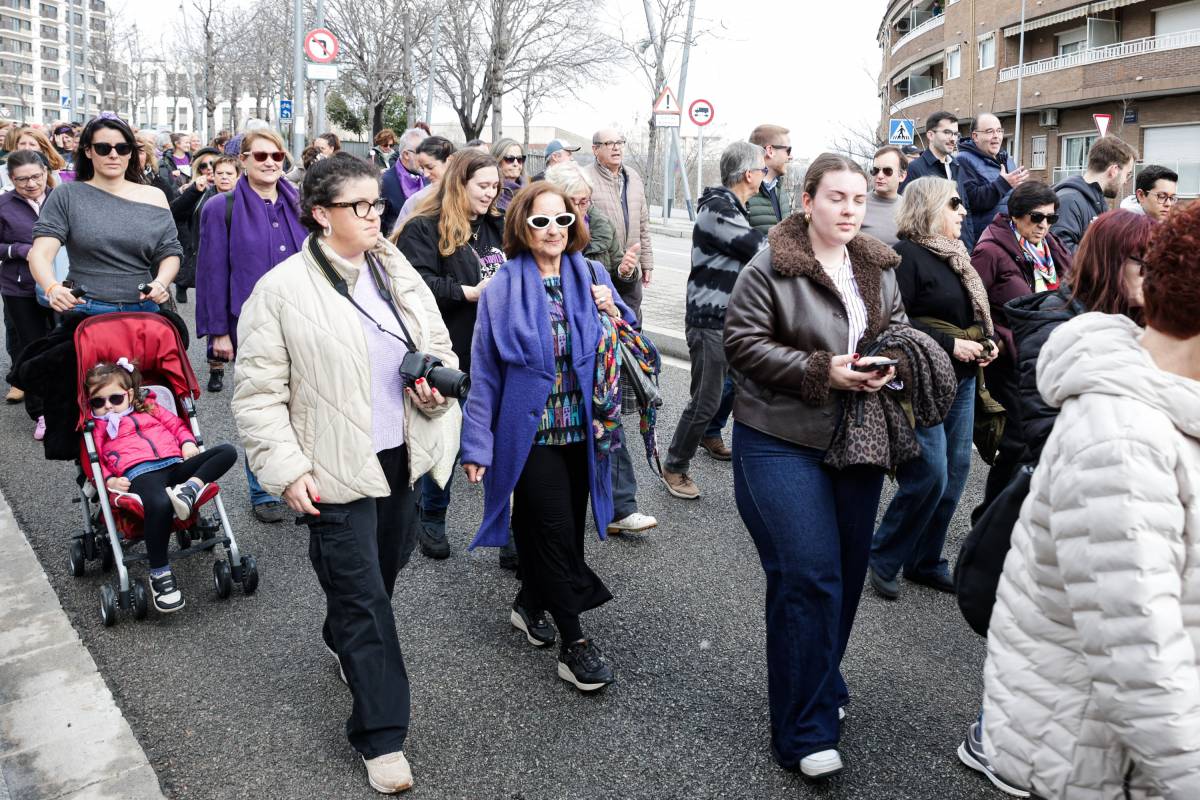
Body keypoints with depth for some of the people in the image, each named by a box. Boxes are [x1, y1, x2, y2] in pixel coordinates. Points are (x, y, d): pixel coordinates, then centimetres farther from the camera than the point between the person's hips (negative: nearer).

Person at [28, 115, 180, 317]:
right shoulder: (66, 196, 1)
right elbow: (41, 253, -8)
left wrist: (160, 283, -15)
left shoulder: (154, 197, 6)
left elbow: (170, 252, 6)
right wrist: (52, 288, -28)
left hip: (143, 310, 2)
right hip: (83, 310, -1)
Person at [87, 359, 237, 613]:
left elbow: (177, 424, 28)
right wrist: (110, 480, -7)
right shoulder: (96, 426, 21)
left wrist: (188, 443, 8)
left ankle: (191, 488, -33)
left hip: (175, 464, 5)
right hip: (139, 473, -5)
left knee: (227, 451, -13)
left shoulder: (149, 408, 30)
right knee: (159, 504, -40)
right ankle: (159, 573, -29)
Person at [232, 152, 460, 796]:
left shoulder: (400, 275, 5)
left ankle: (342, 639, 53)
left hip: (400, 457, 6)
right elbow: (258, 393, -9)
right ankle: (381, 736, 13)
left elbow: (440, 350, 16)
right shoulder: (281, 290, -11)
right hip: (336, 469, -6)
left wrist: (437, 387, -6)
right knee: (365, 597, -1)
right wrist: (287, 471, -15)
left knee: (384, 569, 22)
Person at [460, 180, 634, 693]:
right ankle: (573, 642, 8)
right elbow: (484, 371, -5)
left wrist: (614, 314, -11)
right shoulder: (503, 288, -7)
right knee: (558, 531, -5)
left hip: (582, 433, 4)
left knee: (554, 530, 14)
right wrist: (477, 443, -6)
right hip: (530, 433, -4)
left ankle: (530, 604, 38)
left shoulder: (592, 279, 2)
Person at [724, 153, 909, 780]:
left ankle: (818, 686, 36)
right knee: (807, 576, -10)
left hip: (857, 444, 7)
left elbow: (900, 330, 18)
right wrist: (821, 372, -21)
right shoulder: (768, 268, -10)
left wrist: (889, 365, -6)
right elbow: (743, 343, -14)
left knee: (847, 571, 13)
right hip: (782, 442, -6)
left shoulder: (878, 269, 9)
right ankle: (802, 732, 4)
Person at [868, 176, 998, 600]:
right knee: (930, 476, -10)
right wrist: (950, 344, -19)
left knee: (955, 472, 11)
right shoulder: (906, 255, -12)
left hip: (962, 379, 9)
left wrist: (986, 343, 7)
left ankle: (926, 562, 24)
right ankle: (883, 559, 8)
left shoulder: (954, 256, 16)